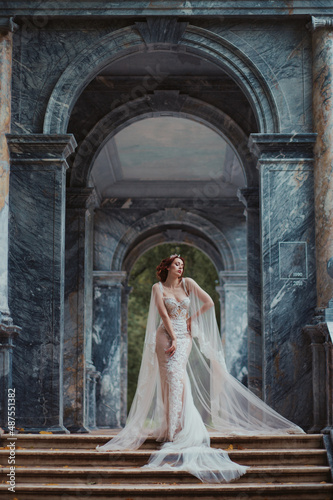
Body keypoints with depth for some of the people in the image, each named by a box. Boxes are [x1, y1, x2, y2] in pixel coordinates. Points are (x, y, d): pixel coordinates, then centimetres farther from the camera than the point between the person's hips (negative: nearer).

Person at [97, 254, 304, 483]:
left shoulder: (188, 283, 8)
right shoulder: (158, 287, 2)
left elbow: (209, 302, 5)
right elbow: (163, 313, -6)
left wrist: (192, 319, 7)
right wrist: (173, 338, -13)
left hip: (184, 337, 1)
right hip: (165, 335, -1)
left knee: (177, 378, -11)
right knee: (170, 377, -9)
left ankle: (174, 428, -10)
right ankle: (172, 428, -2)